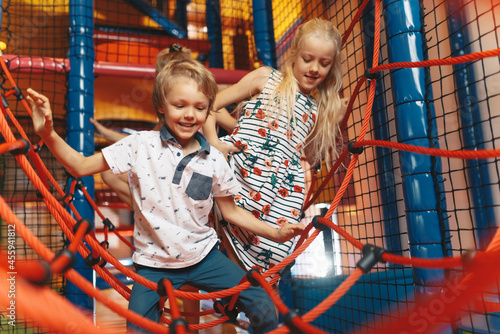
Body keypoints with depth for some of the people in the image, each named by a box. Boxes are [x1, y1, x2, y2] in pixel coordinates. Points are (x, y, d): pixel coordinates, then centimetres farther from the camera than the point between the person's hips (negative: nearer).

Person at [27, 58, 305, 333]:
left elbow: (231, 211, 4)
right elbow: (81, 166, -7)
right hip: (154, 264, -1)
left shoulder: (214, 160, -6)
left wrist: (276, 233, -1)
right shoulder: (141, 145, -11)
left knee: (264, 307, -3)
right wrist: (48, 134, -21)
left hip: (204, 255, 1)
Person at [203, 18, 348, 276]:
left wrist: (335, 119, 15)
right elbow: (211, 105, 10)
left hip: (281, 193, 3)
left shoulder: (321, 109, 21)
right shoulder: (265, 78, 11)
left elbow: (314, 159, 25)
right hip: (237, 174, -3)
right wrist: (213, 142, -5)